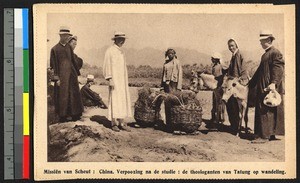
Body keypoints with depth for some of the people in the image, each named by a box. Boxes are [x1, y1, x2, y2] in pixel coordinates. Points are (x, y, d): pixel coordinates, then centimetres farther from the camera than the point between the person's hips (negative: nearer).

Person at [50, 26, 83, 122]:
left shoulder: (69, 47, 11)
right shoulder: (55, 49, -5)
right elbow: (54, 65, -7)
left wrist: (77, 73, 14)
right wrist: (56, 78, -11)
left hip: (71, 74, 5)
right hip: (62, 75, -5)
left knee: (74, 94, 7)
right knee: (62, 95, 0)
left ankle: (75, 114, 15)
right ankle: (62, 116, 8)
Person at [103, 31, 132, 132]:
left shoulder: (121, 52, 15)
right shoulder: (110, 51, -7)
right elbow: (107, 66, -11)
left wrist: (126, 81, 16)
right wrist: (110, 79, -18)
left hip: (122, 80, 7)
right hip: (115, 79, -7)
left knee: (123, 100, 4)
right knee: (114, 100, -7)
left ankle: (121, 123, 6)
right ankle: (114, 123, -2)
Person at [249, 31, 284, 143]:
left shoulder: (275, 53, -10)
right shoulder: (265, 54, 20)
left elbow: (278, 69, -20)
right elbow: (260, 71, 25)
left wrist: (273, 83, -31)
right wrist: (251, 83, 25)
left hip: (270, 89, -10)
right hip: (262, 88, 10)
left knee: (265, 111, -10)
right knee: (261, 111, 11)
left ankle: (264, 136, -8)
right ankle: (270, 134, 18)